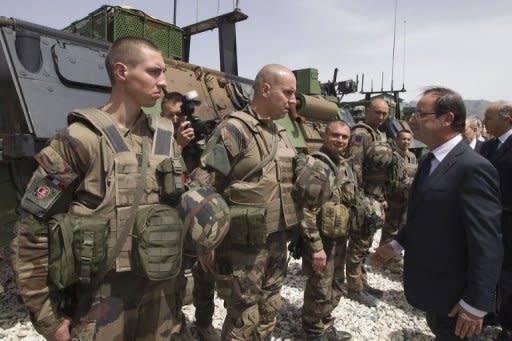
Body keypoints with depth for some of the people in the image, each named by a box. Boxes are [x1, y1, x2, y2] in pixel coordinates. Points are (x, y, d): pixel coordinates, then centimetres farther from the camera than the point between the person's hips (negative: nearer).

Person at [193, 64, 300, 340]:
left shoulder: (281, 134, 11)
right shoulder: (234, 129, -16)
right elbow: (203, 188, -19)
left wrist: (288, 232, 19)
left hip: (277, 242, 8)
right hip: (243, 245, -8)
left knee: (268, 314, 22)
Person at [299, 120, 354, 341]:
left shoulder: (345, 166, 9)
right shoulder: (314, 166, -19)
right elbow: (306, 211, -23)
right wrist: (316, 247, -23)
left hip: (340, 239, 9)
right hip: (322, 240, -9)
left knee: (335, 286, 21)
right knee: (320, 292, 4)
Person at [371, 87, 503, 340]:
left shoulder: (473, 168, -24)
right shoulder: (429, 161, 4)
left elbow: (487, 244, -25)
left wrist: (476, 303, -21)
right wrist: (396, 245, 12)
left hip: (453, 292, -8)